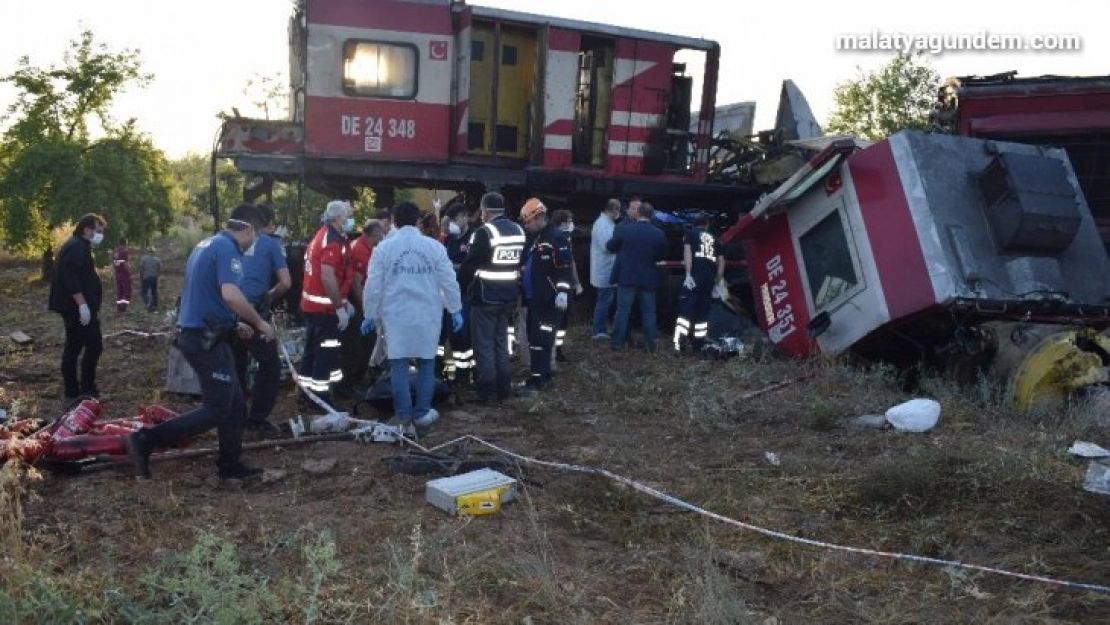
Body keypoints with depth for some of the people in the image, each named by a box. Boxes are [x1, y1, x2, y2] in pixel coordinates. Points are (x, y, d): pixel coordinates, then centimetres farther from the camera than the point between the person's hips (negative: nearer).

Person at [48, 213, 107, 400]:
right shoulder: (77, 247, -14)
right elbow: (71, 279, -24)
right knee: (94, 345, -8)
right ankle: (86, 388, -4)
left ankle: (72, 390, 17)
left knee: (73, 347, 12)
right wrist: (83, 304, -26)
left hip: (73, 307, 11)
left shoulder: (77, 246, 19)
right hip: (78, 307, -11)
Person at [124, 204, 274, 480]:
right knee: (216, 409, -4)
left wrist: (234, 323, 26)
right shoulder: (228, 249, -15)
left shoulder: (207, 244, 16)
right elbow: (230, 295, -30)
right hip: (207, 338, -10)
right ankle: (145, 440, -5)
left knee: (233, 401, 15)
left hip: (196, 332, 10)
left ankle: (230, 464, 20)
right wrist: (259, 322, -15)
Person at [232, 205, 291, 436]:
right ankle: (257, 419, 1)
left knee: (236, 365, 17)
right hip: (253, 310, -6)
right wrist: (269, 297, 13)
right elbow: (286, 283, -6)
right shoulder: (272, 244, 2)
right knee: (270, 365, 4)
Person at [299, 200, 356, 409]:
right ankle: (321, 398, 3)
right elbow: (328, 278, -26)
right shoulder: (333, 241, -18)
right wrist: (340, 308, -22)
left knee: (312, 349, 17)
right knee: (326, 353, -3)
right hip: (325, 307, -10)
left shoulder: (321, 236, 14)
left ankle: (306, 391, 25)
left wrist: (344, 301, 22)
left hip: (312, 304, 10)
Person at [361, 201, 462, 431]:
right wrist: (455, 310, 9)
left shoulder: (384, 247, -1)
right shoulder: (434, 246, 0)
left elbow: (373, 285, 0)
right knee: (426, 364, 10)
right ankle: (422, 413, 13)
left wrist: (370, 314, 9)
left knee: (399, 364, 7)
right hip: (427, 314, 0)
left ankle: (403, 415, 9)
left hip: (395, 315, 0)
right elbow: (449, 281, 0)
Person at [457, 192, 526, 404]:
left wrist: (464, 280, 5)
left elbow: (468, 266, -13)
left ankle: (486, 393, 6)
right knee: (501, 342, 17)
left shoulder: (485, 233, -17)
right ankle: (503, 390, 21)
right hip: (509, 295, 7)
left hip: (486, 297, -7)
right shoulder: (518, 230, 5)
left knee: (484, 345, 2)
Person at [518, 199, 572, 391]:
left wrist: (562, 292, -25)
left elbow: (564, 268, -20)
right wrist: (523, 291, 26)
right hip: (533, 298, 10)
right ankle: (538, 375, 23)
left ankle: (540, 378, 0)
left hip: (548, 300, -10)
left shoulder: (557, 237, -13)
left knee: (541, 339, -7)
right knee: (533, 338, 14)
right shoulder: (534, 238, 17)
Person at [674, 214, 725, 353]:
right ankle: (698, 346, 12)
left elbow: (687, 251, -6)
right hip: (710, 277, 4)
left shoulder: (690, 234, 11)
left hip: (695, 276, -4)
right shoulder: (714, 239, 23)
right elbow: (721, 261, 18)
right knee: (703, 313, 11)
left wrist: (688, 274, -13)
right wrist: (717, 281, 21)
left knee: (686, 310, -10)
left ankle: (678, 345, -21)